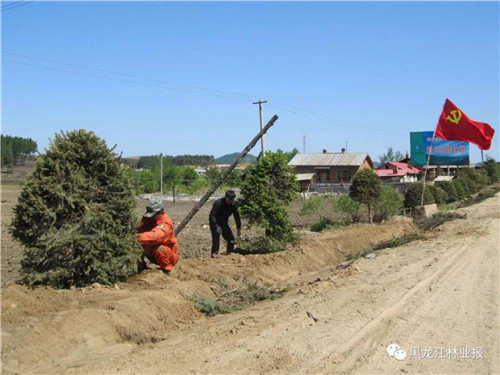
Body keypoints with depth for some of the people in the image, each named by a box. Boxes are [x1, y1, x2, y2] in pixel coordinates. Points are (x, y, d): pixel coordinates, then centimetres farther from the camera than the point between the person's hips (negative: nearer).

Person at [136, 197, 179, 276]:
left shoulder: (166, 223, -28)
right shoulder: (147, 219, -4)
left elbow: (155, 235, -47)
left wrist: (139, 237, -60)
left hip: (169, 255, -7)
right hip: (152, 252, 7)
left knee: (160, 249, -37)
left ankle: (166, 269, -12)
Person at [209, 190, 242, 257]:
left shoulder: (233, 205, -8)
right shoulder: (218, 203, -25)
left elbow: (237, 216, 1)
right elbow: (212, 215, -26)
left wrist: (239, 229, -3)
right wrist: (217, 226, -35)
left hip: (224, 223, 6)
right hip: (214, 223, -6)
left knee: (231, 239, 1)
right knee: (216, 240, -17)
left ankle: (230, 254, 12)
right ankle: (214, 255, -11)